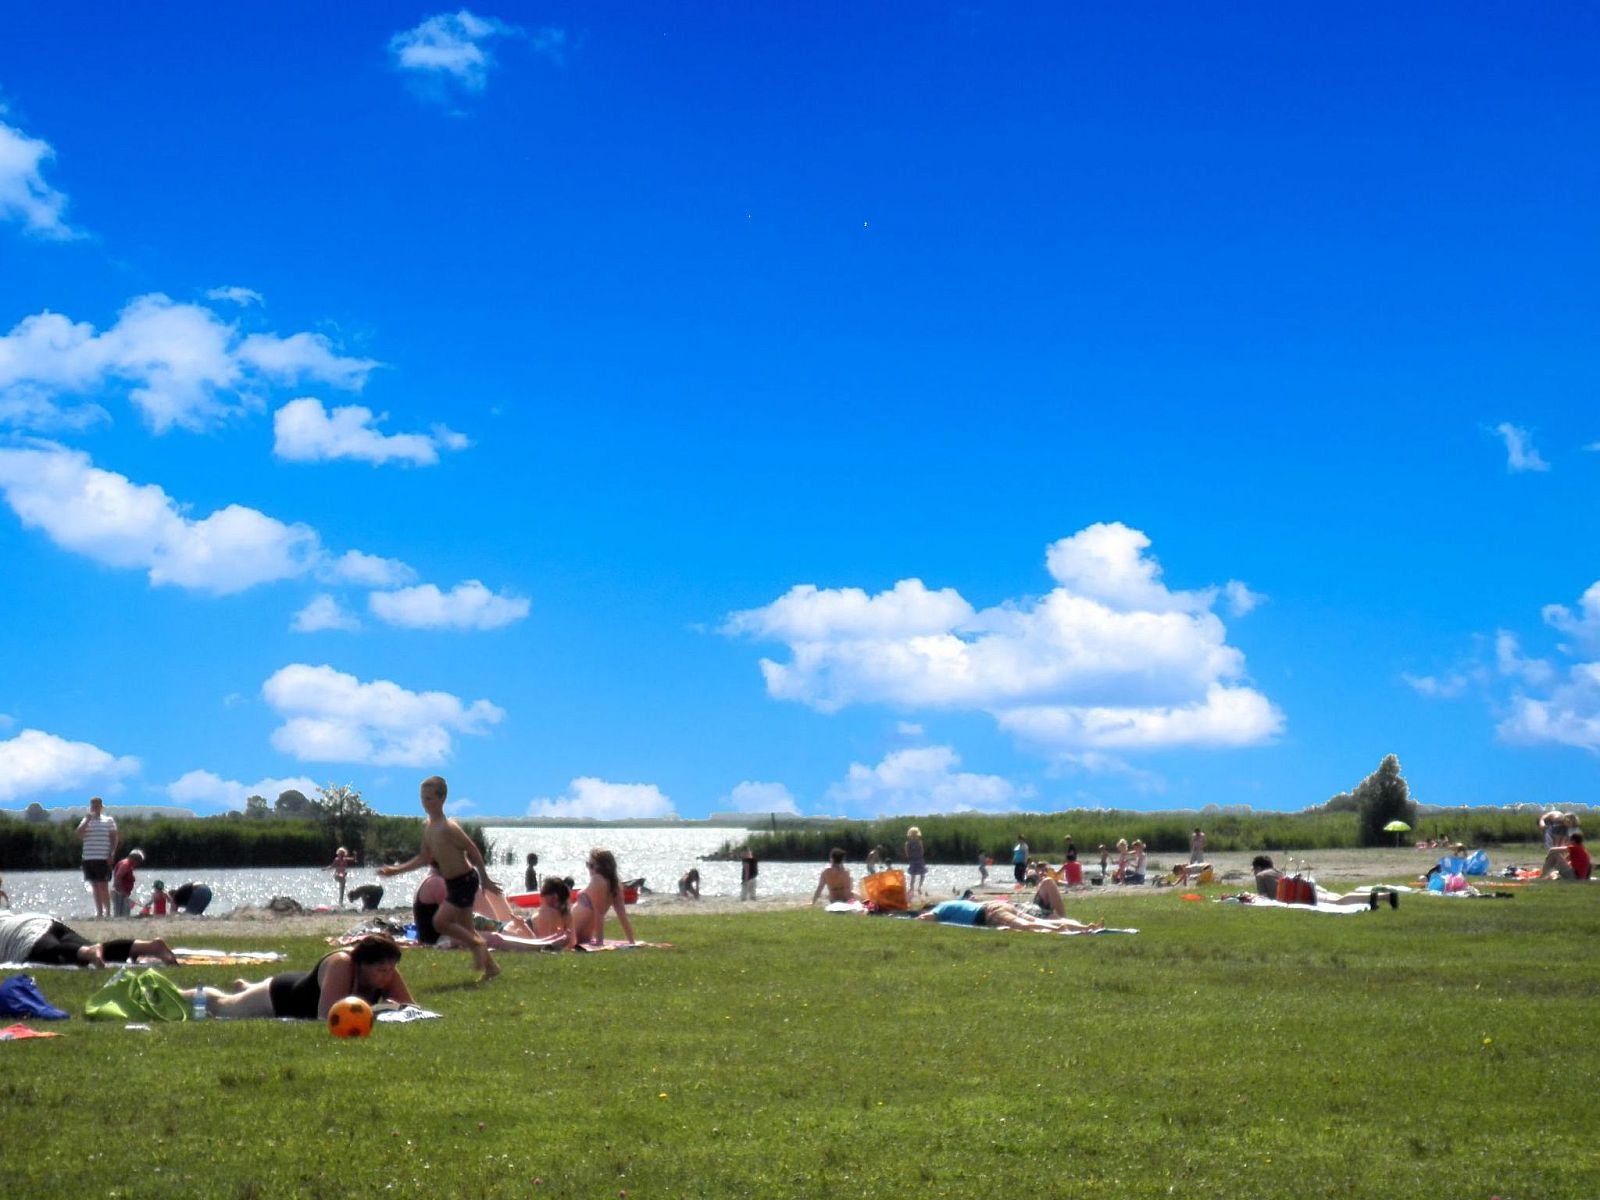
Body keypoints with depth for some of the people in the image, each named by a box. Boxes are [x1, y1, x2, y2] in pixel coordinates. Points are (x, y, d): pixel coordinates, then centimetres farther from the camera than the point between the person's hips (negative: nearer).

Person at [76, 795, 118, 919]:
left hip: (103, 858, -4)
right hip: (88, 858, 4)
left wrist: (112, 854, -9)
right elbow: (79, 836, -1)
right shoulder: (86, 820, 14)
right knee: (95, 886, 6)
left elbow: (114, 838, 1)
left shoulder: (108, 820, 4)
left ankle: (107, 911, -1)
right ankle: (99, 911, 11)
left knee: (103, 886, -6)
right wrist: (87, 820, -8)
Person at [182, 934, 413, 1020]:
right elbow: (327, 1016, -50)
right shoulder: (341, 964, -45)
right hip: (281, 996, -6)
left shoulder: (388, 972, -28)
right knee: (221, 1007, 25)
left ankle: (244, 987, 65)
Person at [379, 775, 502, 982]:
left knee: (440, 921, -18)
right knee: (464, 929, 14)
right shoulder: (427, 826, 5)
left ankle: (477, 944, 1)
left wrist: (485, 879, -12)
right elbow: (424, 858, 15)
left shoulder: (448, 827, -21)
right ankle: (490, 967, 27)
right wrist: (395, 870, 9)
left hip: (465, 880, -9)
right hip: (452, 883, 9)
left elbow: (472, 849, -17)